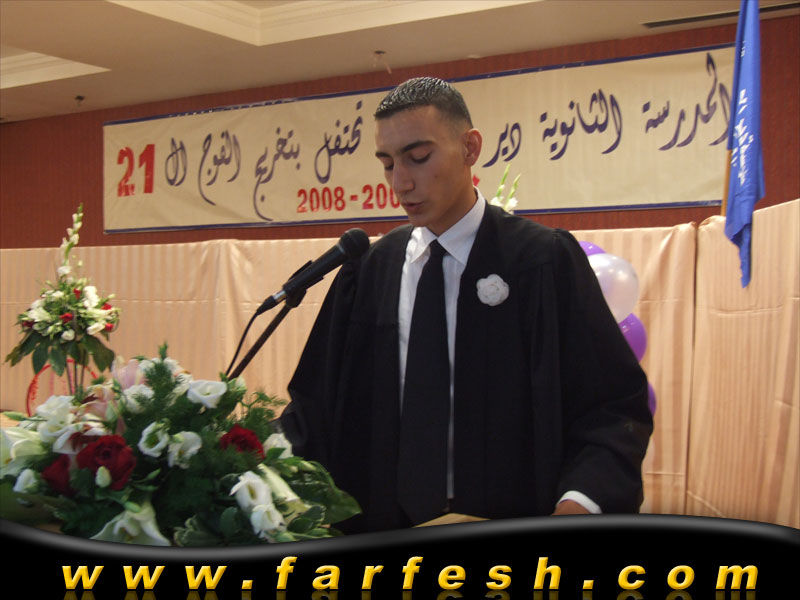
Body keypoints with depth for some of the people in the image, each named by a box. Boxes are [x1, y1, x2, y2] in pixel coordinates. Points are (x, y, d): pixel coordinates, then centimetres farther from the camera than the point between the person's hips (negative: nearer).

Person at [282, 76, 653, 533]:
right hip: (383, 527, 4)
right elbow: (318, 402, 6)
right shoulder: (368, 270, 4)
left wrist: (577, 506, -28)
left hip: (511, 537, -3)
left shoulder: (545, 261, -8)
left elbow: (616, 405, -12)